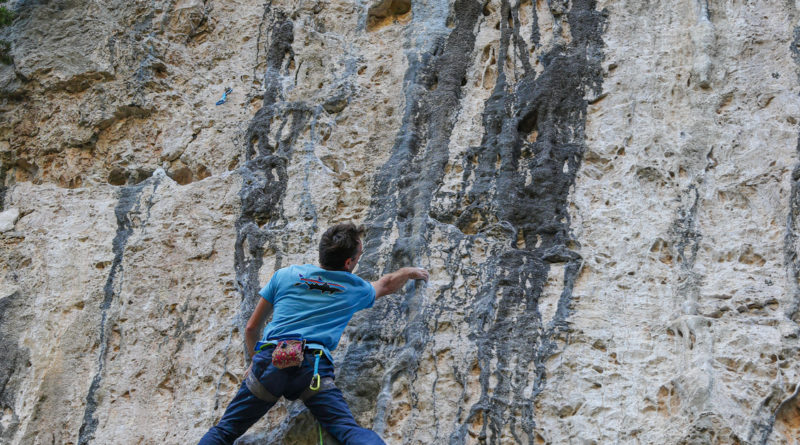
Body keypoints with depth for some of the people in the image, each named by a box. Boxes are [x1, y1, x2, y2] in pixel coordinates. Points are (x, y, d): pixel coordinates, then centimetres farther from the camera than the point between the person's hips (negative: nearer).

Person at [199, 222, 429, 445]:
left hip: (269, 361, 1)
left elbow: (251, 328, 24)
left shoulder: (285, 275, 19)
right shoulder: (354, 289, 18)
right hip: (313, 367, -1)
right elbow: (387, 284, 41)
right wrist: (411, 272, 62)